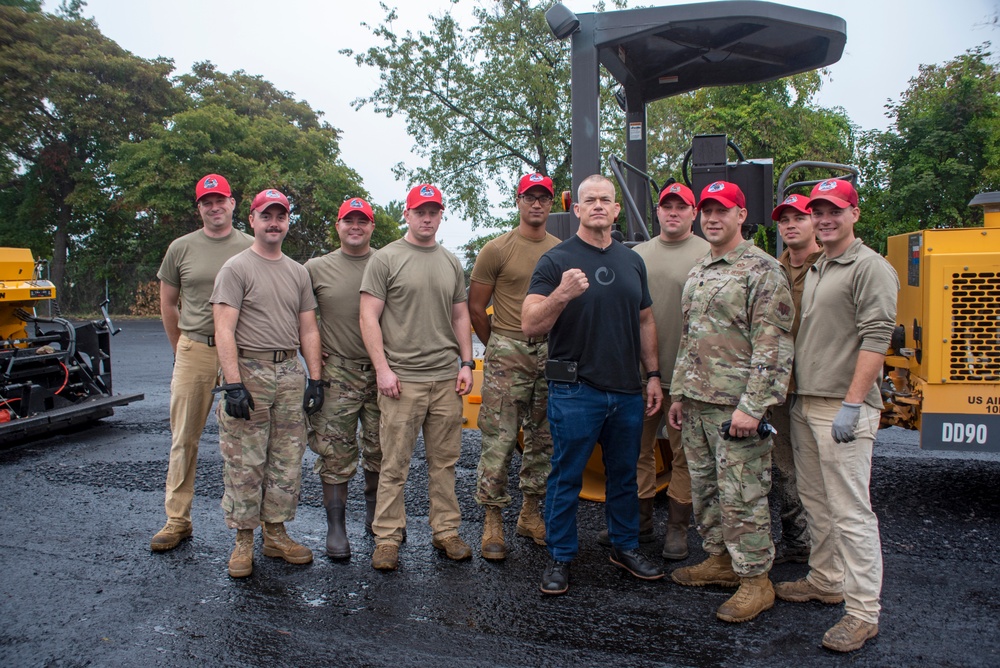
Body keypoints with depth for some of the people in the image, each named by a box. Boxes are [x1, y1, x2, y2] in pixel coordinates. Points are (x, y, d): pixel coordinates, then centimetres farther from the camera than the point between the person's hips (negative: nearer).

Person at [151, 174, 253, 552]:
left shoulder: (251, 249, 3)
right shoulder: (181, 248, 8)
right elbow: (168, 303, 16)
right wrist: (181, 349, 14)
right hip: (194, 351, 2)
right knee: (183, 439, 6)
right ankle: (177, 520, 17)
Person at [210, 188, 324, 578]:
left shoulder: (298, 272, 15)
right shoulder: (236, 268, -2)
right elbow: (224, 330, -10)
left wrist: (315, 379, 8)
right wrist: (233, 384, -18)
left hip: (290, 372, 5)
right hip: (249, 371, -5)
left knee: (288, 462, 9)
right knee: (245, 464, -1)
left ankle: (276, 534, 20)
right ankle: (243, 541, 11)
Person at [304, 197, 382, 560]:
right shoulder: (316, 268, 4)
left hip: (381, 370, 1)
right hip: (337, 371, -1)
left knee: (380, 452, 10)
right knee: (335, 454, -1)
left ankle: (375, 516, 29)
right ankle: (336, 527, 11)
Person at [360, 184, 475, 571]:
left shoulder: (451, 263, 16)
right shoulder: (386, 259, 0)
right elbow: (369, 316, -4)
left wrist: (466, 362, 9)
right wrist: (382, 368, -11)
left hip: (446, 379, 5)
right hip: (402, 379, -4)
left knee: (444, 462, 11)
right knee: (395, 465, 0)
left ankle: (446, 531, 22)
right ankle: (387, 539, 11)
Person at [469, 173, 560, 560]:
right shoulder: (497, 250, -3)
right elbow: (476, 307, 0)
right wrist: (499, 348, 6)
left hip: (551, 355, 5)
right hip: (508, 356, -4)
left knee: (543, 441, 12)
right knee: (499, 441, -3)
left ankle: (531, 514, 26)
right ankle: (492, 523, 8)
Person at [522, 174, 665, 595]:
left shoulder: (632, 261, 11)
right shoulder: (557, 260, -6)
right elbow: (530, 325, -14)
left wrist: (653, 375, 12)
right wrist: (561, 295, -31)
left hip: (628, 390, 5)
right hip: (575, 391, -5)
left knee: (624, 476, 17)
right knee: (566, 478, 5)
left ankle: (625, 547, 34)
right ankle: (560, 558, 19)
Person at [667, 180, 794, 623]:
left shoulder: (762, 270, -9)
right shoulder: (697, 273, 16)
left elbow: (773, 346, -16)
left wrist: (751, 406, -21)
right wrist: (678, 394, 17)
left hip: (736, 405, -8)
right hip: (696, 404, 8)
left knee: (741, 495, -2)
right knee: (704, 487, 15)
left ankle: (756, 581, 11)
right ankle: (720, 560, 31)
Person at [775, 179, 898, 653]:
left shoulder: (870, 267, -8)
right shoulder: (813, 270, 19)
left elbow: (875, 339, -17)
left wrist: (852, 404, -23)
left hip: (843, 407, -9)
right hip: (806, 405, 9)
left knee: (850, 511, -6)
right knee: (816, 504, 17)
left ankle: (863, 612, 3)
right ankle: (826, 581, 31)